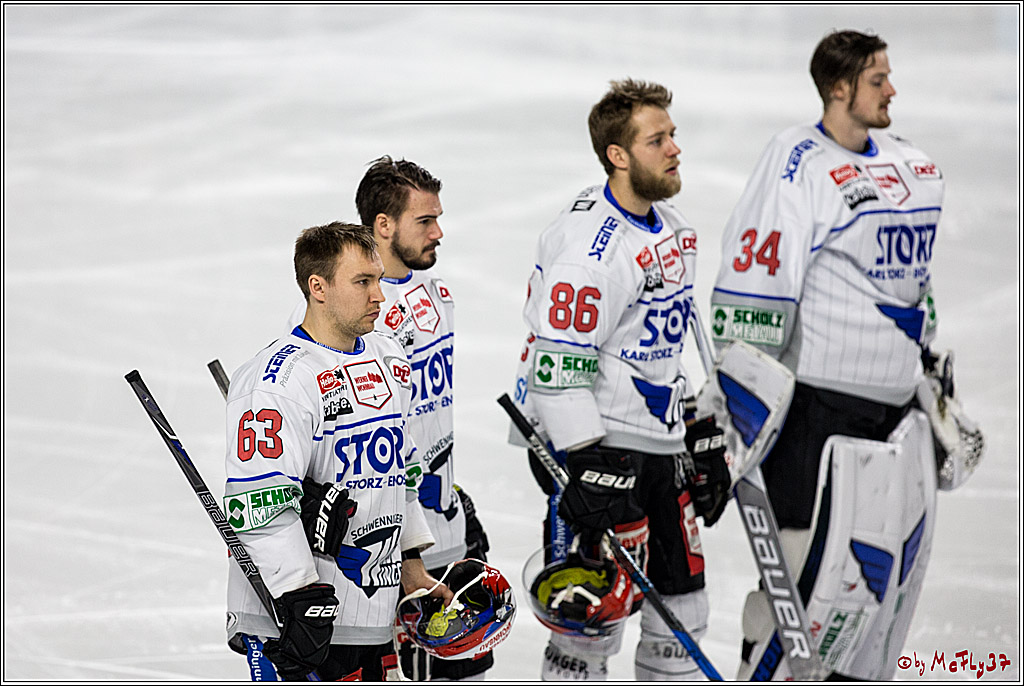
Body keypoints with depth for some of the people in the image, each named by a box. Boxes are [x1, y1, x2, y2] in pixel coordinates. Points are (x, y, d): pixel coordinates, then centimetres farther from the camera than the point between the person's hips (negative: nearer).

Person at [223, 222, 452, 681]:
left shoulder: (389, 362, 13)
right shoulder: (280, 379, -17)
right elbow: (259, 504, -22)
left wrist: (411, 565, 22)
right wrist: (301, 597, -26)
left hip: (373, 609, 9)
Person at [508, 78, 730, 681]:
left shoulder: (672, 229, 11)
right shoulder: (592, 243, -20)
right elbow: (557, 371, -23)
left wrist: (702, 439, 20)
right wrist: (590, 472, -26)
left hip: (660, 447, 9)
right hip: (596, 446, -9)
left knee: (683, 606, 13)